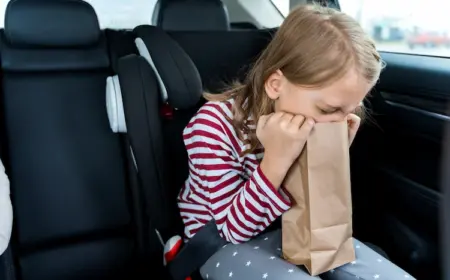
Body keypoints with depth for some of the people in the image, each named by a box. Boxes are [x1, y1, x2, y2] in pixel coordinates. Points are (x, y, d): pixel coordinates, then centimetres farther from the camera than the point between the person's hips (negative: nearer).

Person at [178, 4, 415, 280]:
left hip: (288, 228, 4)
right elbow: (235, 228, -23)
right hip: (223, 243, -3)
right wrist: (276, 161, -37)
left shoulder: (313, 125, -11)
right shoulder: (214, 125, -26)